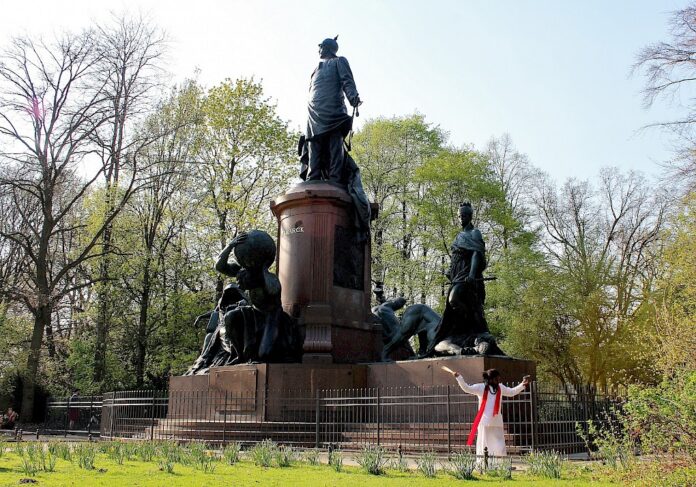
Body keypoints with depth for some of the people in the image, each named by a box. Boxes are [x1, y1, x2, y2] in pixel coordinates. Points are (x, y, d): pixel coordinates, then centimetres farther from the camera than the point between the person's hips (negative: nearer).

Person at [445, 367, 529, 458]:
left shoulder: (500, 387, 12)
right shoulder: (480, 387, -4)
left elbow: (511, 392, 25)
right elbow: (467, 388, -14)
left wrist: (522, 384, 19)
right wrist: (458, 377, -25)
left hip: (497, 422, 5)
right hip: (484, 422, -5)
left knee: (500, 448, 6)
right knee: (484, 447, -1)